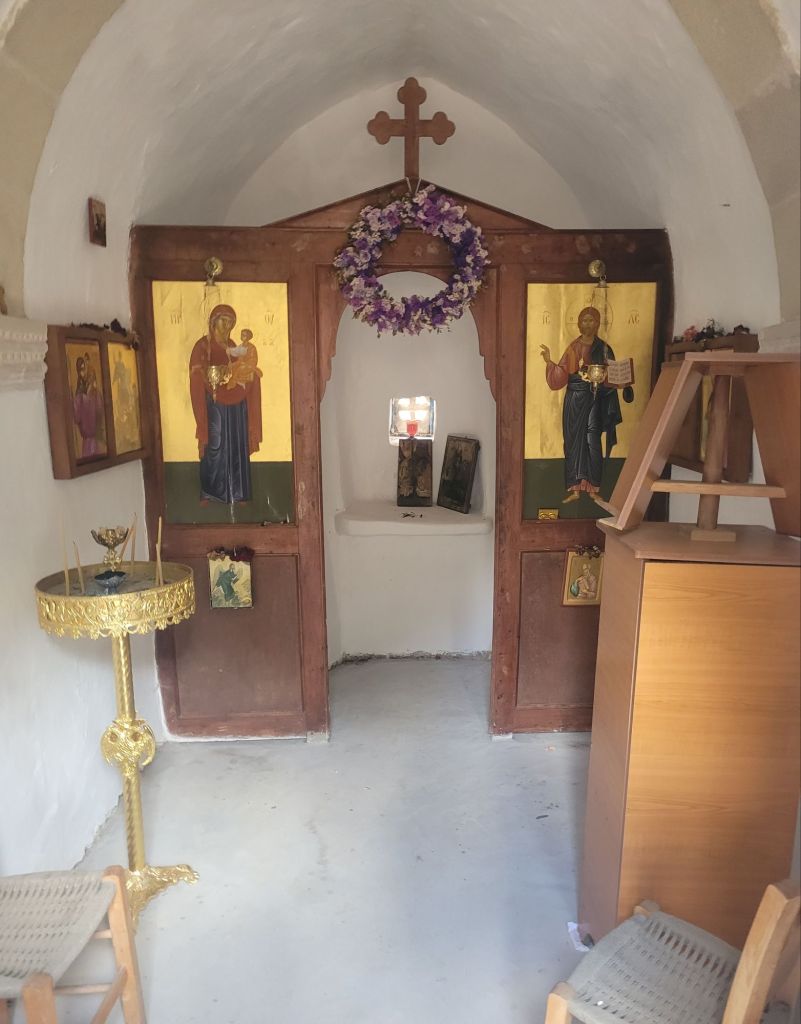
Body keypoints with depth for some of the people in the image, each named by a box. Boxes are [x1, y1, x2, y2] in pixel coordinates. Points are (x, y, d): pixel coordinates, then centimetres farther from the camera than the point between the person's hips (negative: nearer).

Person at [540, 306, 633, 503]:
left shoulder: (604, 348, 4)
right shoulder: (573, 347, 10)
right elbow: (561, 376, 4)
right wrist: (549, 361, -8)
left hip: (595, 399, -2)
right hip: (574, 399, 2)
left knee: (592, 441, -8)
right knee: (573, 441, 1)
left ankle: (593, 488, 0)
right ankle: (575, 488, 5)